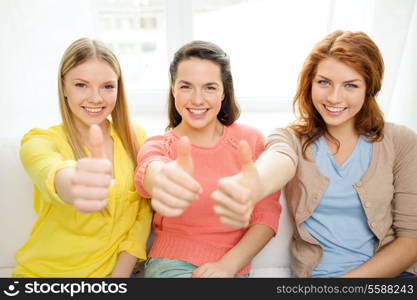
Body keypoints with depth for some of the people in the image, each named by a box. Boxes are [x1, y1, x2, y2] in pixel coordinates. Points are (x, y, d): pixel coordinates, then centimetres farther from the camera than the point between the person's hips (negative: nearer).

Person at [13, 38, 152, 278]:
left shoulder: (135, 136, -2)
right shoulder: (41, 141, -8)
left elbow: (144, 211, -1)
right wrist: (74, 185, -51)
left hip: (118, 269, 1)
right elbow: (51, 176, -30)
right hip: (48, 271, 0)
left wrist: (120, 272, -9)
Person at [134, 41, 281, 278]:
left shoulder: (251, 140, 0)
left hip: (234, 268, 3)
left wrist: (228, 264, -14)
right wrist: (163, 177, -49)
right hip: (173, 263, -2)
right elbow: (149, 171, -26)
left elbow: (267, 215, -1)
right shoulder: (160, 146, -2)